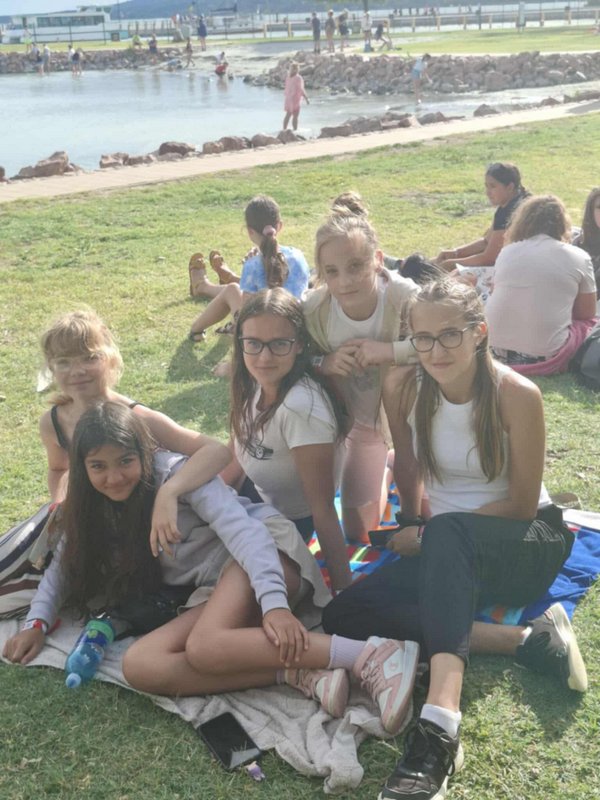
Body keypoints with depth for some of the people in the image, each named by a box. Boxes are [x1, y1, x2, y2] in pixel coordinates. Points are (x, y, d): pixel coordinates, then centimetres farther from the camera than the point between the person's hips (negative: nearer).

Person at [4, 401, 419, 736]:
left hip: (261, 557, -7)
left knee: (205, 647, -36)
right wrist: (37, 622, 3)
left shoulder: (175, 472, -11)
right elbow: (66, 564, 22)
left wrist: (274, 604, -35)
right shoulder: (96, 508, 11)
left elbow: (242, 529, -22)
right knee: (140, 666, -22)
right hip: (215, 588, 7)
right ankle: (300, 673, -28)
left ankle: (370, 655, -36)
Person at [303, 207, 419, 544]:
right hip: (358, 418, 3)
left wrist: (391, 350, -44)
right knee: (358, 533, 13)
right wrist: (324, 363, -31)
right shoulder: (314, 309, -23)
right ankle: (383, 470, 43)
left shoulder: (404, 295, -33)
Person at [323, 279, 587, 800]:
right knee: (344, 614, -20)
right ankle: (528, 640, -25)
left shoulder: (516, 394, -17)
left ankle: (439, 728, -53)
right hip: (453, 556, 5)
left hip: (526, 544, -5)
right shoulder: (404, 387, -7)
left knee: (448, 530, -40)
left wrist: (427, 535, -14)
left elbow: (522, 505, -13)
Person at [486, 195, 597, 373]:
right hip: (544, 358, -3)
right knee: (591, 324, 23)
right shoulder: (578, 258, 0)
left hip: (495, 350, 3)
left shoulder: (507, 252, 8)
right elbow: (586, 314, 10)